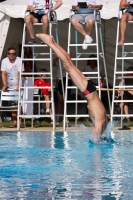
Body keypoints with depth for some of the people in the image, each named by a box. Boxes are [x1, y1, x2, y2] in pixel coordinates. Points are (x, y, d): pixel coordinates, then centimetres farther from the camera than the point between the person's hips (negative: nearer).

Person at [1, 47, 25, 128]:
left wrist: (19, 86, -27)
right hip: (10, 86, 3)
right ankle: (15, 122, 7)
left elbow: (20, 74, -19)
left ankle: (20, 122, -7)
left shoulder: (19, 61, -13)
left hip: (18, 86, -3)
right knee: (13, 104, 3)